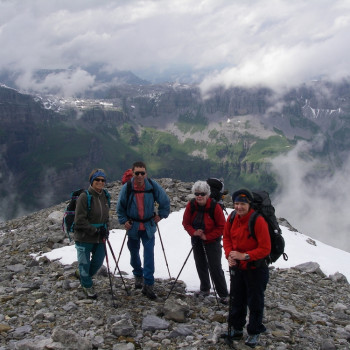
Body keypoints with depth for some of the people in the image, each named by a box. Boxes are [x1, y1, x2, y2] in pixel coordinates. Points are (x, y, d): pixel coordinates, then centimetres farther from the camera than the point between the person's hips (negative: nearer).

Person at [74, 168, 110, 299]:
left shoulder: (105, 196, 5)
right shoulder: (84, 197, -17)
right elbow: (79, 220, -17)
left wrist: (105, 230, 1)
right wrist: (95, 230, -19)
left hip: (100, 238, 6)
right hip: (84, 238, -6)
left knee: (98, 262, 16)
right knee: (85, 263, 7)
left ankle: (82, 275, 44)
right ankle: (87, 286, 30)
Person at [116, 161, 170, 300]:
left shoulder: (153, 186, -12)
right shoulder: (126, 188, -11)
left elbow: (165, 201, 4)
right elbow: (120, 207, 5)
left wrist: (160, 215, 1)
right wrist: (124, 221, -3)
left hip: (149, 226, -1)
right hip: (132, 226, 1)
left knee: (149, 255, -7)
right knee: (134, 253, 15)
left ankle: (148, 285, -1)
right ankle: (138, 275, 40)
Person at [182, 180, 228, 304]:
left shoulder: (215, 206, -21)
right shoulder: (191, 205, -10)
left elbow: (222, 227, -14)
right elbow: (186, 222, 0)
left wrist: (207, 236, -19)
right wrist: (193, 232, -18)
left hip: (212, 241, -4)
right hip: (196, 240, 4)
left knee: (215, 268, -6)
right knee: (201, 265, 15)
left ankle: (223, 295, 4)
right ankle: (205, 289, 35)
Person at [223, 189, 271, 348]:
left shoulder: (258, 221, -23)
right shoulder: (232, 218, -5)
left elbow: (265, 248, -21)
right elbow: (226, 237, 9)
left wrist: (245, 256, -25)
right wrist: (229, 254, -8)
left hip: (255, 268, -6)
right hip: (237, 267, 6)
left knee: (255, 302, 8)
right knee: (236, 299, 18)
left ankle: (254, 333, 25)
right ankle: (237, 329, 35)